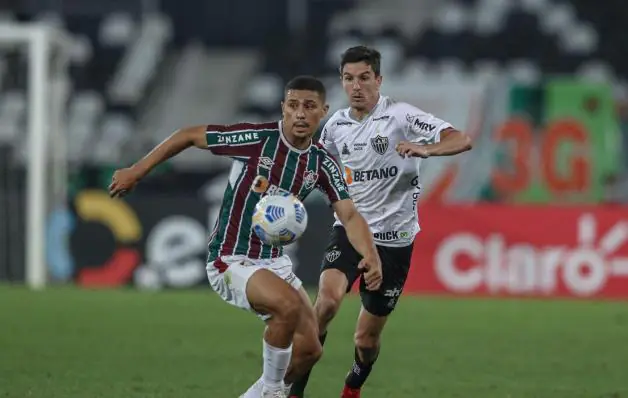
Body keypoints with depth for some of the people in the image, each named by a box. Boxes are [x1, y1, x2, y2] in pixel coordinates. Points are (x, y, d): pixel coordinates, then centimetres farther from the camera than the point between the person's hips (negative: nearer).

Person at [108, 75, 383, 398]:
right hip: (231, 260, -7)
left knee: (310, 349, 2)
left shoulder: (322, 164, -1)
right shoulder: (257, 138, -17)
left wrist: (371, 256, -27)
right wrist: (136, 171, -6)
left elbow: (349, 215, -7)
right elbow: (189, 136, -9)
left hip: (273, 260, 7)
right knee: (289, 304, -32)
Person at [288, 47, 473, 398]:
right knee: (328, 298, -28)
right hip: (349, 229, 2)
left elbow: (462, 141, -21)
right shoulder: (336, 125, 4)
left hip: (393, 238, -2)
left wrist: (426, 149, -39)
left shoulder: (401, 116, -11)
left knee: (367, 338, 6)